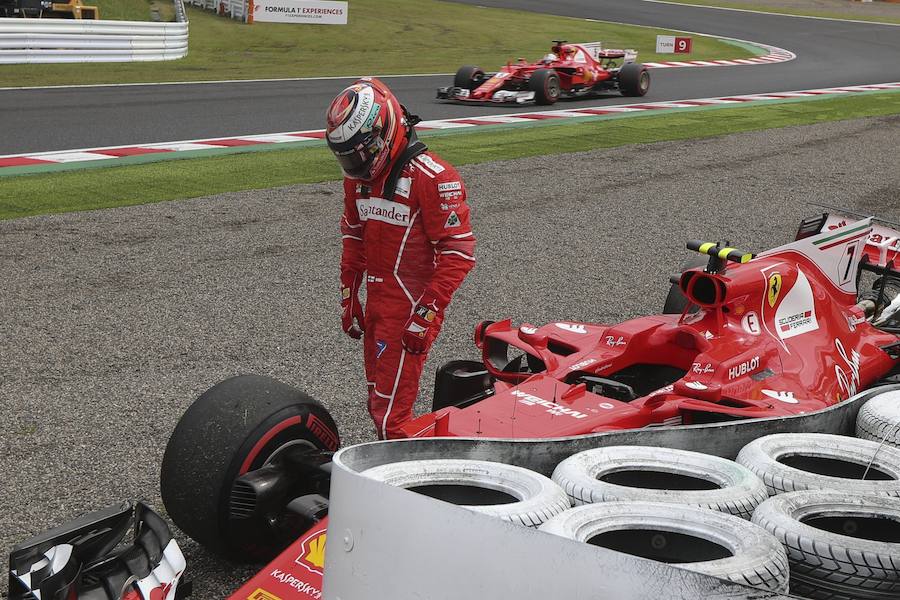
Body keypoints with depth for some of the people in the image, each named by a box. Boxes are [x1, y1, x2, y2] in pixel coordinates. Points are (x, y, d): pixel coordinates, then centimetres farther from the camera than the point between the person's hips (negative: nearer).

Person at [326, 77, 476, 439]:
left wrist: (425, 314, -20)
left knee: (391, 412, -8)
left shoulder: (433, 178, -18)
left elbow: (458, 253, -19)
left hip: (412, 310, -8)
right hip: (375, 305, 8)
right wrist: (348, 299, 18)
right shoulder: (358, 177, 8)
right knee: (379, 402, 14)